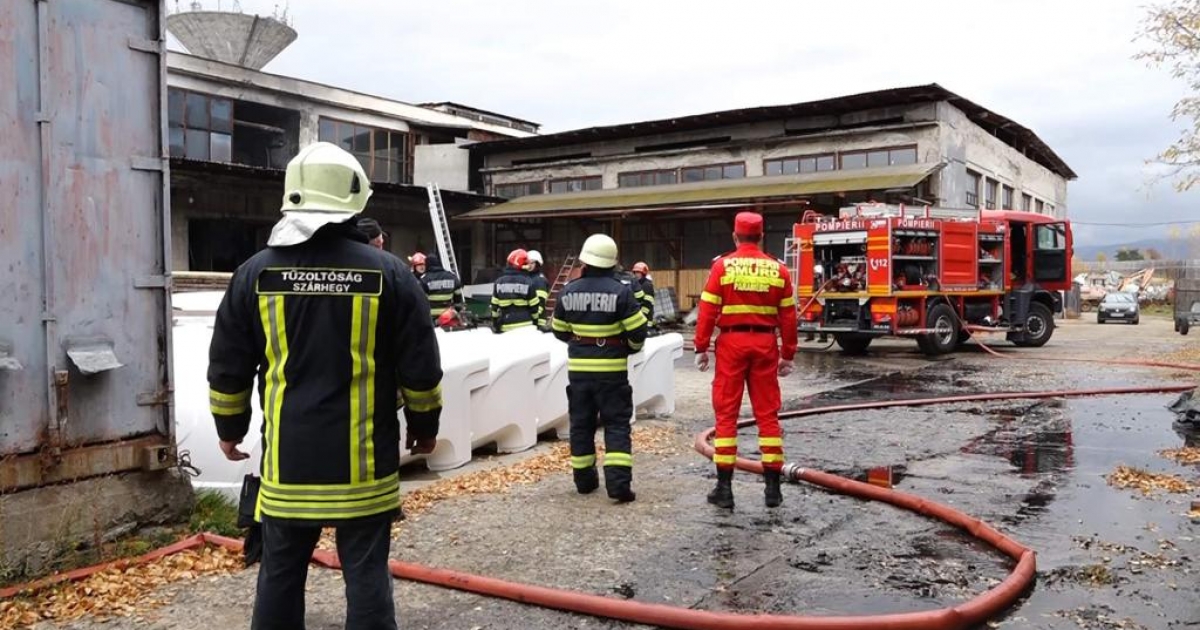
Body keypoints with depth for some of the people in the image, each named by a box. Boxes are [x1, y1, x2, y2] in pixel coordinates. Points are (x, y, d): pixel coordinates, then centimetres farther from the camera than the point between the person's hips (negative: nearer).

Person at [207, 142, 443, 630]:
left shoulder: (257, 272, -1)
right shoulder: (388, 272, -7)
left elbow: (227, 368, 5)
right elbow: (420, 367, -3)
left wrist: (229, 428, 21)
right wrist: (424, 425, 13)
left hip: (287, 460, 2)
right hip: (363, 461, -2)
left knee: (280, 574, 15)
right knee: (367, 573, 6)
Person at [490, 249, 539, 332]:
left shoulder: (499, 282, 3)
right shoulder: (528, 282, -7)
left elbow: (494, 306, 6)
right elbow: (534, 306, -3)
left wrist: (495, 325, 15)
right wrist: (536, 321, 10)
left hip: (506, 327, 3)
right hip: (525, 325, -3)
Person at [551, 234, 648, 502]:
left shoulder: (569, 291, 0)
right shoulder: (620, 291, -12)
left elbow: (559, 330, 9)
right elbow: (638, 330, -11)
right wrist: (631, 348, 10)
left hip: (578, 367, 3)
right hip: (611, 368, -3)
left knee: (581, 423, 15)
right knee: (616, 425, 2)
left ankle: (584, 478, 24)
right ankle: (618, 482, -7)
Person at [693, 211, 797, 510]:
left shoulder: (722, 265, -3)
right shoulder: (778, 269, 4)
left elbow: (708, 311, -7)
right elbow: (788, 316, 5)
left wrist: (701, 347, 0)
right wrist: (788, 354, 12)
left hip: (732, 343, -2)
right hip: (765, 344, 2)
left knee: (726, 413, 3)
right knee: (767, 413, 8)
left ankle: (724, 487, 4)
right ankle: (773, 486, 11)